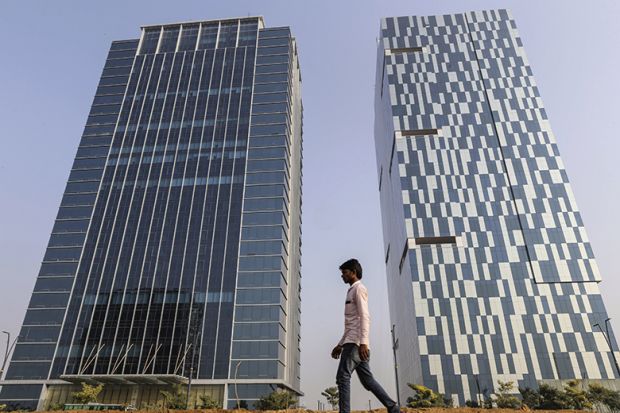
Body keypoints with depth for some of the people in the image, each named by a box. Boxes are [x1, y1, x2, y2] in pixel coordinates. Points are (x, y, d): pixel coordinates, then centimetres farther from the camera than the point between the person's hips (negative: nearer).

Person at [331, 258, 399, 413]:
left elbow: (364, 317, -15)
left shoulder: (359, 288, -2)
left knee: (343, 376, -13)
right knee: (367, 379, 7)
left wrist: (363, 342, -25)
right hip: (352, 342, 9)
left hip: (356, 342, -9)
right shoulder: (352, 291, 26)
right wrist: (340, 345, 25)